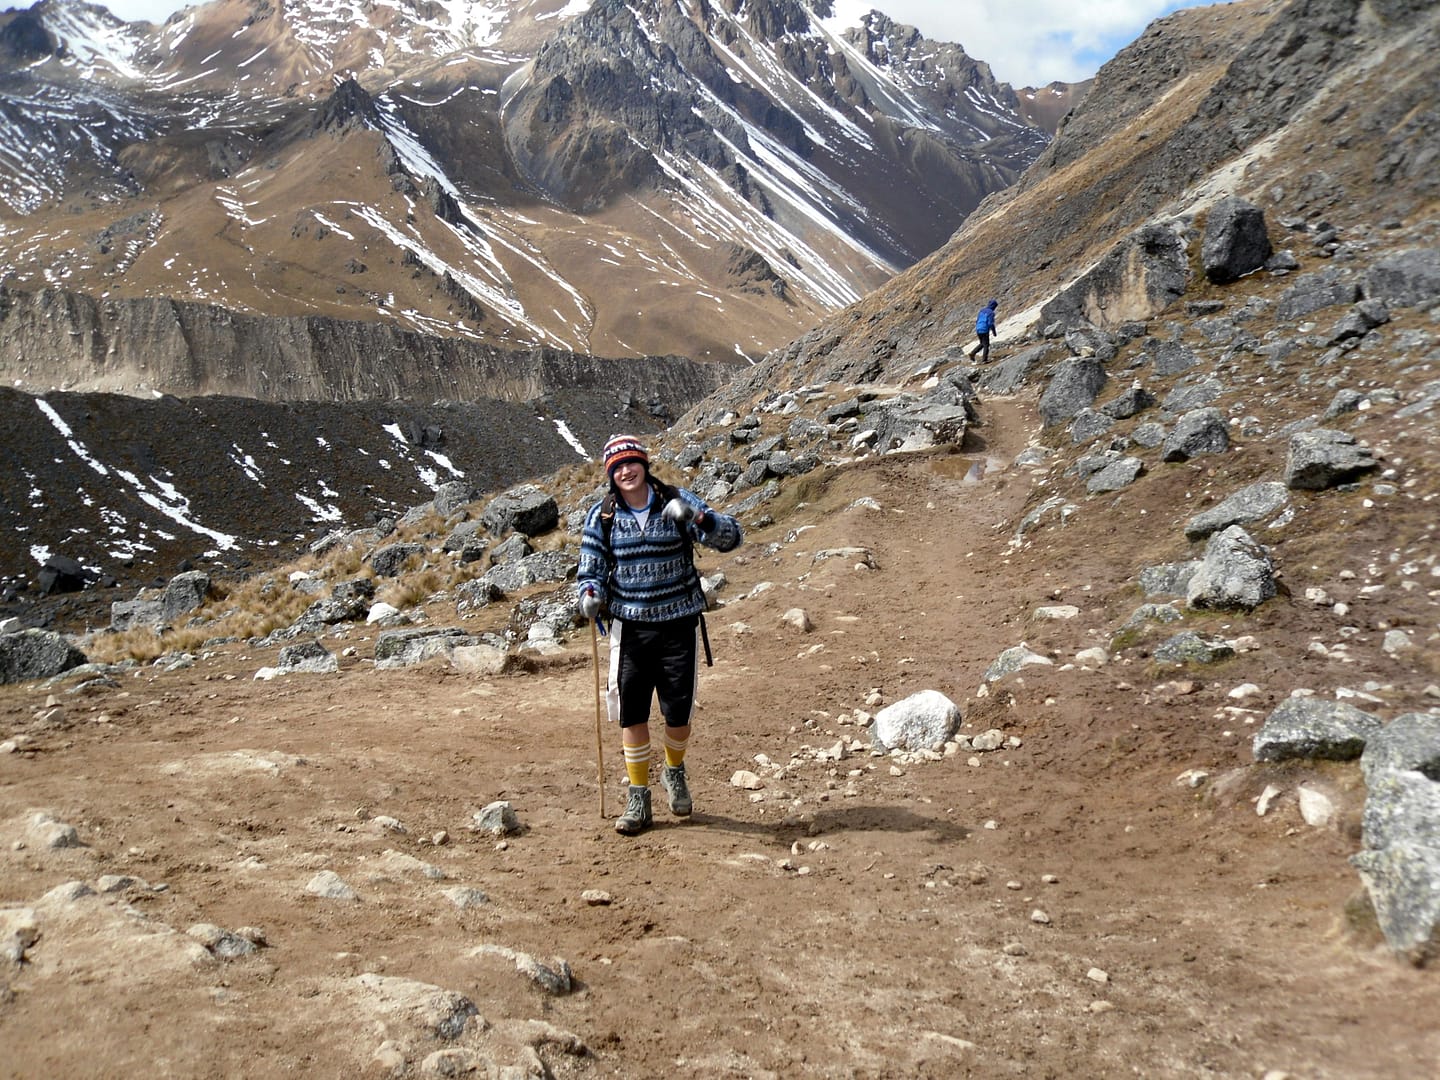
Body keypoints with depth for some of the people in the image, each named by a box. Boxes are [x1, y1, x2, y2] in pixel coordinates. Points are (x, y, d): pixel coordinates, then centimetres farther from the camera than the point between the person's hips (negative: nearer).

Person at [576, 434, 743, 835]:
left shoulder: (676, 503, -4)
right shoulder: (601, 516, -1)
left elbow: (732, 536, -9)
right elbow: (590, 569, 3)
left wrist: (700, 520, -28)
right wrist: (591, 596, -19)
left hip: (678, 625, -1)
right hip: (630, 626, 1)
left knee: (678, 714, 4)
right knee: (631, 714, 1)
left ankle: (674, 771, 36)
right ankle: (638, 800, 17)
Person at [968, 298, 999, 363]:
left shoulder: (982, 310, 12)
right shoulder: (991, 313, -11)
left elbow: (977, 320, 15)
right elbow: (991, 323, -16)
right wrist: (994, 332, -4)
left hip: (978, 330, 7)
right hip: (985, 331, -7)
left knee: (982, 344, 22)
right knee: (986, 345, 4)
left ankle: (972, 353, 8)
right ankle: (984, 360, 5)